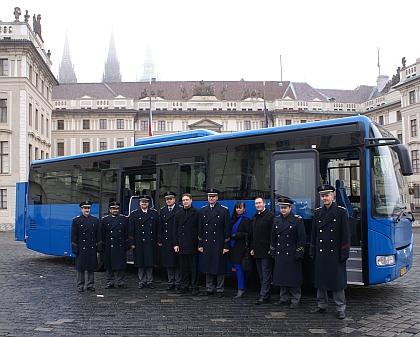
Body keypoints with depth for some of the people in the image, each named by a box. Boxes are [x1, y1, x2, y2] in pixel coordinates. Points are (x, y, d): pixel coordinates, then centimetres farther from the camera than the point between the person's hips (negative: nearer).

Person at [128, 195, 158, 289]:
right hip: (139, 243, -1)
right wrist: (131, 242, -4)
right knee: (140, 264, 5)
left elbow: (158, 228, 7)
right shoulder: (134, 214, 5)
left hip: (151, 243, 1)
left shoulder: (154, 213, 8)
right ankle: (142, 282, 14)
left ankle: (149, 281, 13)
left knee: (150, 263, 4)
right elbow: (131, 230, 2)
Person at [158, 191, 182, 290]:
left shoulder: (180, 210, -3)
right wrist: (159, 240, 9)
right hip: (166, 240, 5)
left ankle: (178, 283, 8)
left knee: (177, 261, 0)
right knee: (168, 262, 9)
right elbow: (160, 226, 12)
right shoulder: (162, 210, 12)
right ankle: (171, 282, 17)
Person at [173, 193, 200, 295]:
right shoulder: (178, 214, 12)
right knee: (183, 268, 9)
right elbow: (175, 230, 11)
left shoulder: (196, 213, -1)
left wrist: (199, 244, -7)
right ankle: (184, 287, 18)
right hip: (181, 245, 4)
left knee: (194, 268, 3)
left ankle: (194, 287, 11)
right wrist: (175, 244, 4)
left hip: (193, 245, -4)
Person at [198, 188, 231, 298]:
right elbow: (200, 229, 10)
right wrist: (200, 244, 5)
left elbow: (227, 229, -3)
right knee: (207, 267, 8)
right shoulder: (202, 210, 9)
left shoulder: (224, 210, -2)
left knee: (219, 267, 2)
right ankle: (209, 288, 19)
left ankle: (220, 290, 13)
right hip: (206, 243, 3)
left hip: (219, 243, -3)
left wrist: (226, 246, -7)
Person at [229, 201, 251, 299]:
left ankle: (241, 290, -5)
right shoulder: (235, 218, 14)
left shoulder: (245, 220, -11)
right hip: (234, 246, 8)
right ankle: (243, 288, 19)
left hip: (240, 246, -8)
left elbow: (248, 234, -14)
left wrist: (235, 235, -15)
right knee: (237, 267, 10)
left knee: (238, 266, -9)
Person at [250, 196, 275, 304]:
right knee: (261, 274, 11)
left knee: (266, 274, -5)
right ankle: (266, 293, 19)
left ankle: (264, 296, -4)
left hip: (266, 251, -8)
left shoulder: (270, 215, -7)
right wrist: (252, 248, 13)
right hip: (257, 251, 8)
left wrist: (271, 249, -15)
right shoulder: (254, 217, 17)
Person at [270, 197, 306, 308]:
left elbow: (302, 238, -7)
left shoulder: (297, 220, -5)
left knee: (294, 278, 0)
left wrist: (298, 253, -11)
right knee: (281, 277, 9)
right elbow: (273, 237, 14)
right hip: (280, 254, 5)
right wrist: (273, 252, 9)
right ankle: (284, 298, 22)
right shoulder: (276, 220, 10)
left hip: (292, 255, -5)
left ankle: (295, 300, 10)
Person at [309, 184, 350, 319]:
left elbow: (345, 233, -5)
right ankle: (322, 305, 22)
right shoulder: (318, 212, 10)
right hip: (321, 253, 4)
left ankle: (340, 308, 9)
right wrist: (312, 252, 10)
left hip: (335, 253, -4)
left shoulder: (341, 211, -3)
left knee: (338, 281, 1)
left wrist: (344, 253, -9)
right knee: (320, 279, 10)